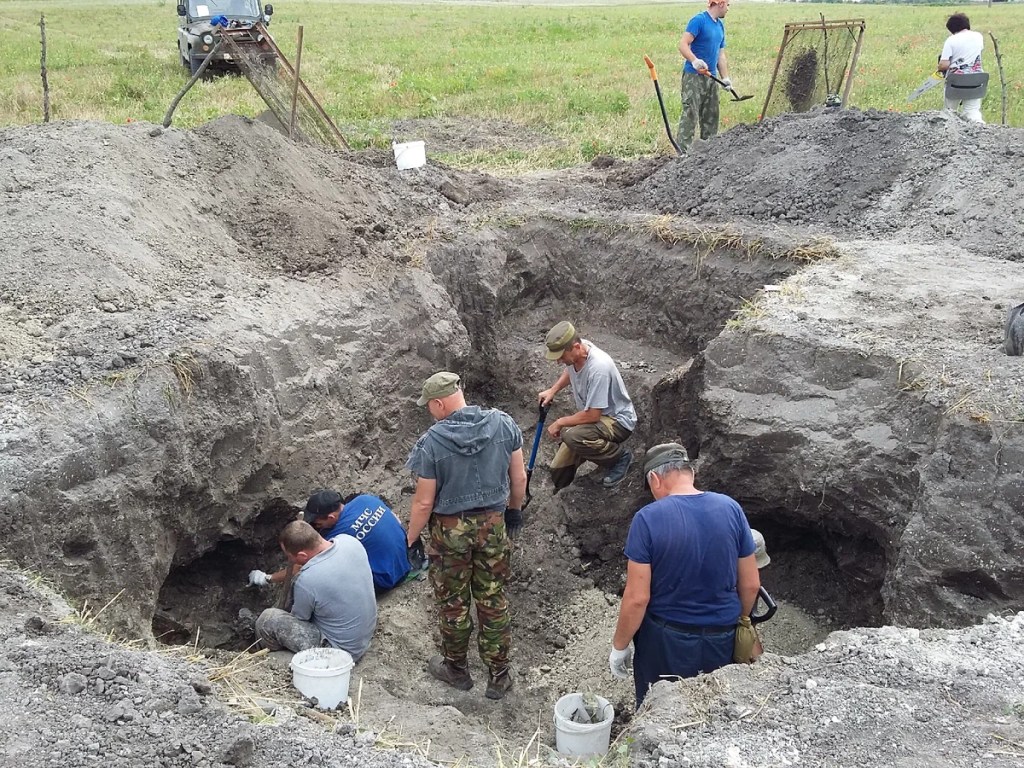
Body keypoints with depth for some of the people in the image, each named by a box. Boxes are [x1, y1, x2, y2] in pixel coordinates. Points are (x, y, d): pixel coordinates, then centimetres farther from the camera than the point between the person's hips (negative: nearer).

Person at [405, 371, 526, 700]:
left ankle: (456, 669, 35)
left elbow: (424, 503, -14)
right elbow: (519, 477, 0)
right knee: (493, 600, 16)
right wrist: (515, 509, 18)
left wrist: (411, 539, 0)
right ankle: (499, 676, 25)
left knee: (452, 602, 16)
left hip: (450, 530, -3)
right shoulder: (504, 423, -9)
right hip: (493, 524, 3)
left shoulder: (431, 442, -19)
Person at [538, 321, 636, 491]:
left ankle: (620, 455, -11)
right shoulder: (572, 353, -10)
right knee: (558, 470, -3)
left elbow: (592, 415, -29)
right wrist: (553, 390, 4)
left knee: (571, 436, -35)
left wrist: (560, 422, -17)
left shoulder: (598, 367, -34)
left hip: (618, 420, -7)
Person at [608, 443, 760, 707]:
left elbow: (637, 598, -19)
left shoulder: (648, 518, -20)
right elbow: (751, 585, -2)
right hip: (721, 640, 3)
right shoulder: (730, 508, -9)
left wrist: (619, 646, -4)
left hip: (666, 640, -3)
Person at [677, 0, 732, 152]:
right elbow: (683, 44, -18)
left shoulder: (720, 25, 16)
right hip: (693, 76, -8)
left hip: (711, 78, 8)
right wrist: (694, 61, -34)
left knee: (711, 117, 11)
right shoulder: (699, 20, -9)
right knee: (690, 115, -12)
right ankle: (683, 152, -11)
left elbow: (721, 55, 19)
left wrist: (725, 77, 8)